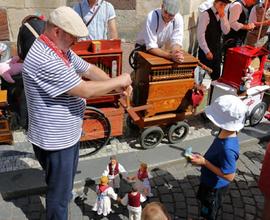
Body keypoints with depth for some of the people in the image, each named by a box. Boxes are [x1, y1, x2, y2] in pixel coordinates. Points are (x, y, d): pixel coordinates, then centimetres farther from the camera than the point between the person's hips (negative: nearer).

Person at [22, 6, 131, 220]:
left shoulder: (62, 49, 2)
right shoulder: (44, 60, -32)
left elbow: (89, 69, 6)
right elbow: (84, 90, -31)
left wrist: (117, 85, -10)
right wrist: (118, 81, -18)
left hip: (68, 133, 10)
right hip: (54, 140, -10)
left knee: (66, 179, 34)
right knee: (59, 191, 11)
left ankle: (63, 196, 61)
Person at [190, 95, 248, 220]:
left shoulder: (228, 148, -39)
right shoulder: (226, 133, -13)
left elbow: (229, 176, -31)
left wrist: (204, 162, -29)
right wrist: (202, 158, -3)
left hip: (215, 186, -8)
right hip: (210, 181, 8)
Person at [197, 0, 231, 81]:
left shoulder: (221, 15, 10)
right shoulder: (206, 14, -12)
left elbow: (226, 31, -1)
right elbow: (200, 34, -17)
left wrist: (222, 17, -12)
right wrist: (207, 51, -18)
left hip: (217, 50, 7)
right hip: (206, 51, -7)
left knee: (216, 76, 11)